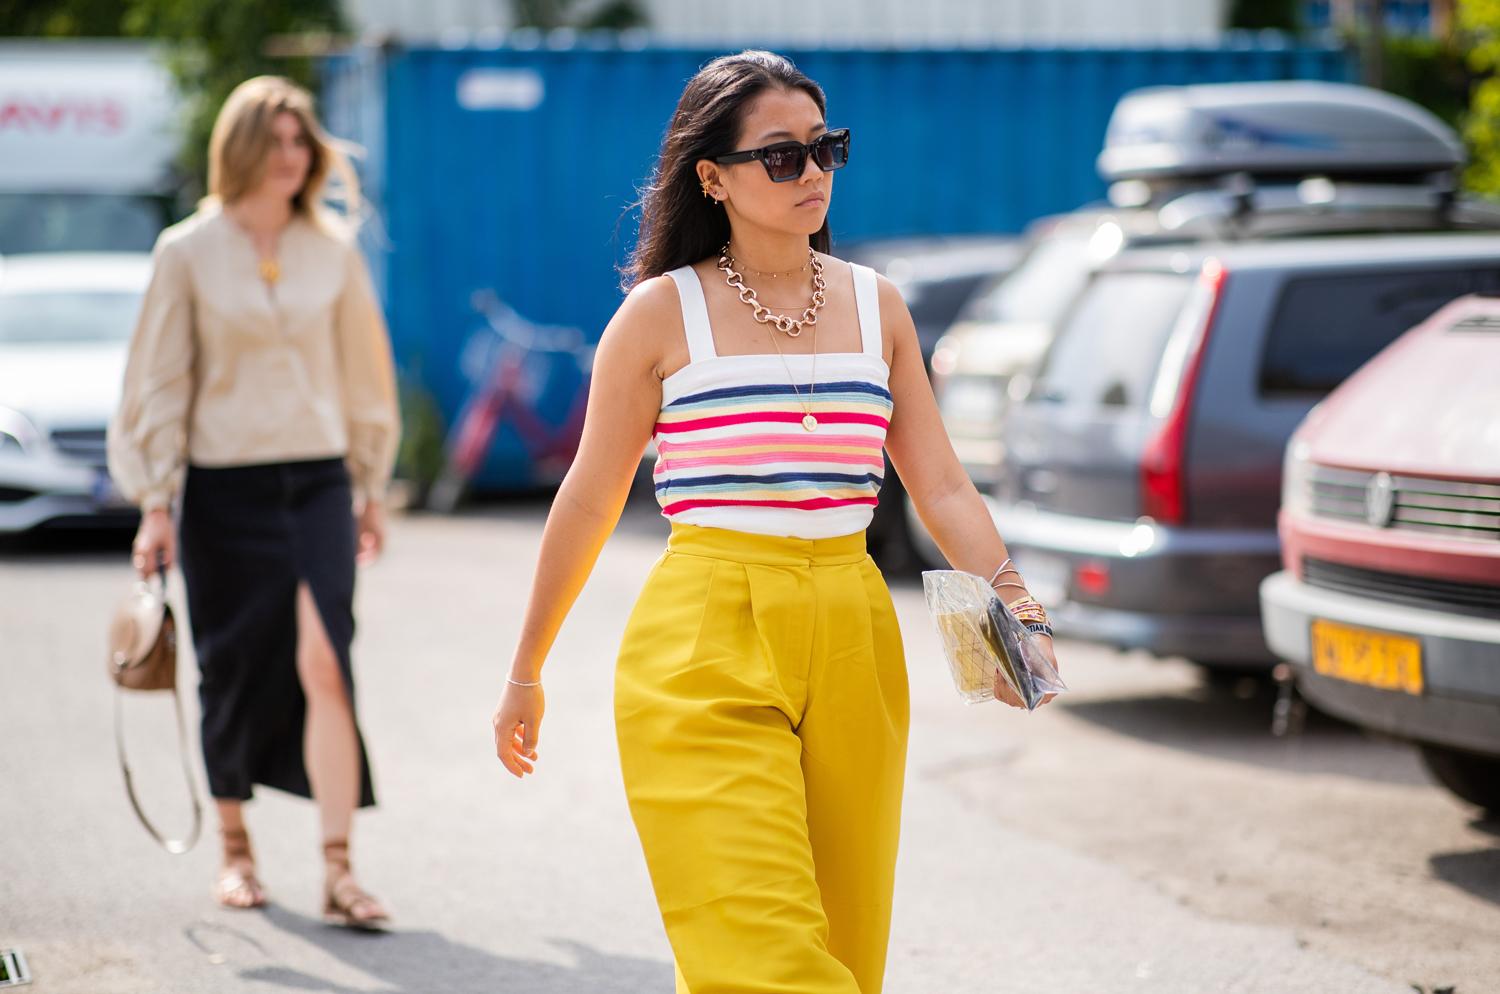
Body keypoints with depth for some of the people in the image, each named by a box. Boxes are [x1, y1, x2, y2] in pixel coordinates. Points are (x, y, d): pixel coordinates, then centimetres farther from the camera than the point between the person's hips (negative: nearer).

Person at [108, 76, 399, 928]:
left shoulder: (334, 252, 6)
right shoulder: (188, 252, -1)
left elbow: (362, 372, 13)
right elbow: (162, 381, 1)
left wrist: (372, 489, 14)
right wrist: (155, 502, -2)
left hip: (318, 481, 1)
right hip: (225, 488, -1)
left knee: (323, 666, -12)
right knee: (235, 673, 7)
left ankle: (339, 870, -12)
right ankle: (236, 850, 25)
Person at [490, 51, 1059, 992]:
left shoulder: (876, 306, 11)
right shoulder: (663, 314, 0)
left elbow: (942, 486, 9)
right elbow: (590, 502, 6)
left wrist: (1007, 595, -10)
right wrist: (526, 671, 10)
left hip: (852, 647, 5)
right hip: (707, 646, -4)